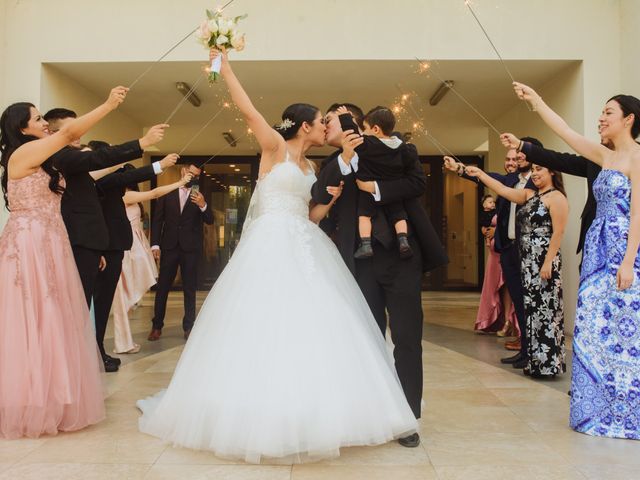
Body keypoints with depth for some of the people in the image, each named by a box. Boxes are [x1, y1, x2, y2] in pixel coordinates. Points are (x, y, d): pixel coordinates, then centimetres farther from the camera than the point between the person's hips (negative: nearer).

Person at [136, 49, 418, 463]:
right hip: (271, 246, -7)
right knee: (267, 325, -8)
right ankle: (267, 417, 1)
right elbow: (247, 108, -7)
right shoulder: (275, 147, 2)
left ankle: (308, 415, 12)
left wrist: (333, 196, 3)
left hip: (305, 249, 7)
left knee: (312, 326, 3)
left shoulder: (311, 167, 20)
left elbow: (310, 216, 17)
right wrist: (224, 66, -5)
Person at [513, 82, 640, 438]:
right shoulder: (606, 157, 14)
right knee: (595, 330, 8)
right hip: (599, 251, 8)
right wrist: (536, 101, 17)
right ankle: (603, 411, 17)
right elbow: (565, 131, 18)